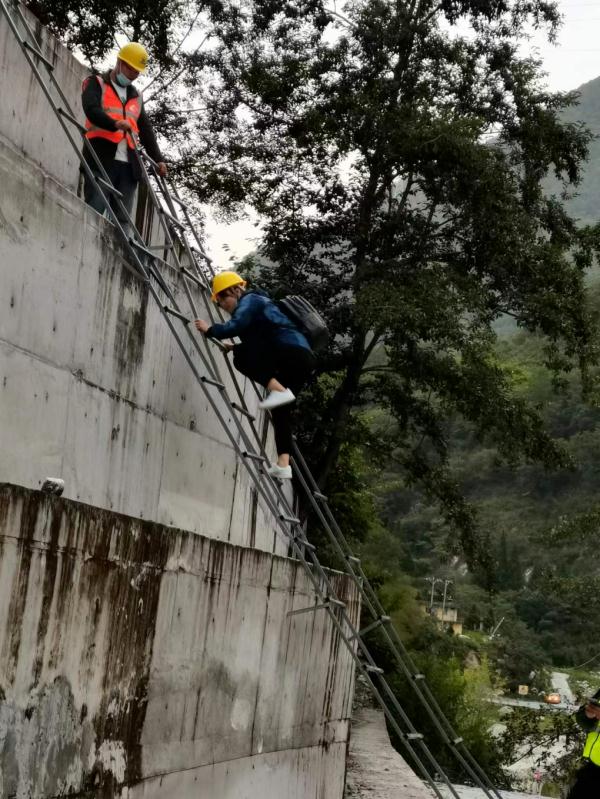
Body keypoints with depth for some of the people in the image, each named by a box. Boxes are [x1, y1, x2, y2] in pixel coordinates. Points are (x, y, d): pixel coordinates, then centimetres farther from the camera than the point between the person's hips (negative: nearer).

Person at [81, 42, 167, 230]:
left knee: (122, 219, -3)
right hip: (101, 159, -5)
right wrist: (114, 124, -28)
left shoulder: (136, 96, 28)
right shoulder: (96, 83, 10)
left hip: (128, 164, 5)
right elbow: (91, 109, -9)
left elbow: (146, 130, 25)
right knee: (95, 210, -14)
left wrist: (158, 159, 11)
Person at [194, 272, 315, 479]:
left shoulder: (249, 300, 1)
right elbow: (259, 346, 31)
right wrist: (236, 348, 25)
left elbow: (235, 326, -17)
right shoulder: (256, 302, 29)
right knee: (280, 410, 10)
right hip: (300, 360, 10)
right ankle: (283, 464, 3)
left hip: (293, 353, -10)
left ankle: (279, 390, -24)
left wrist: (210, 330, -4)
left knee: (242, 358, -13)